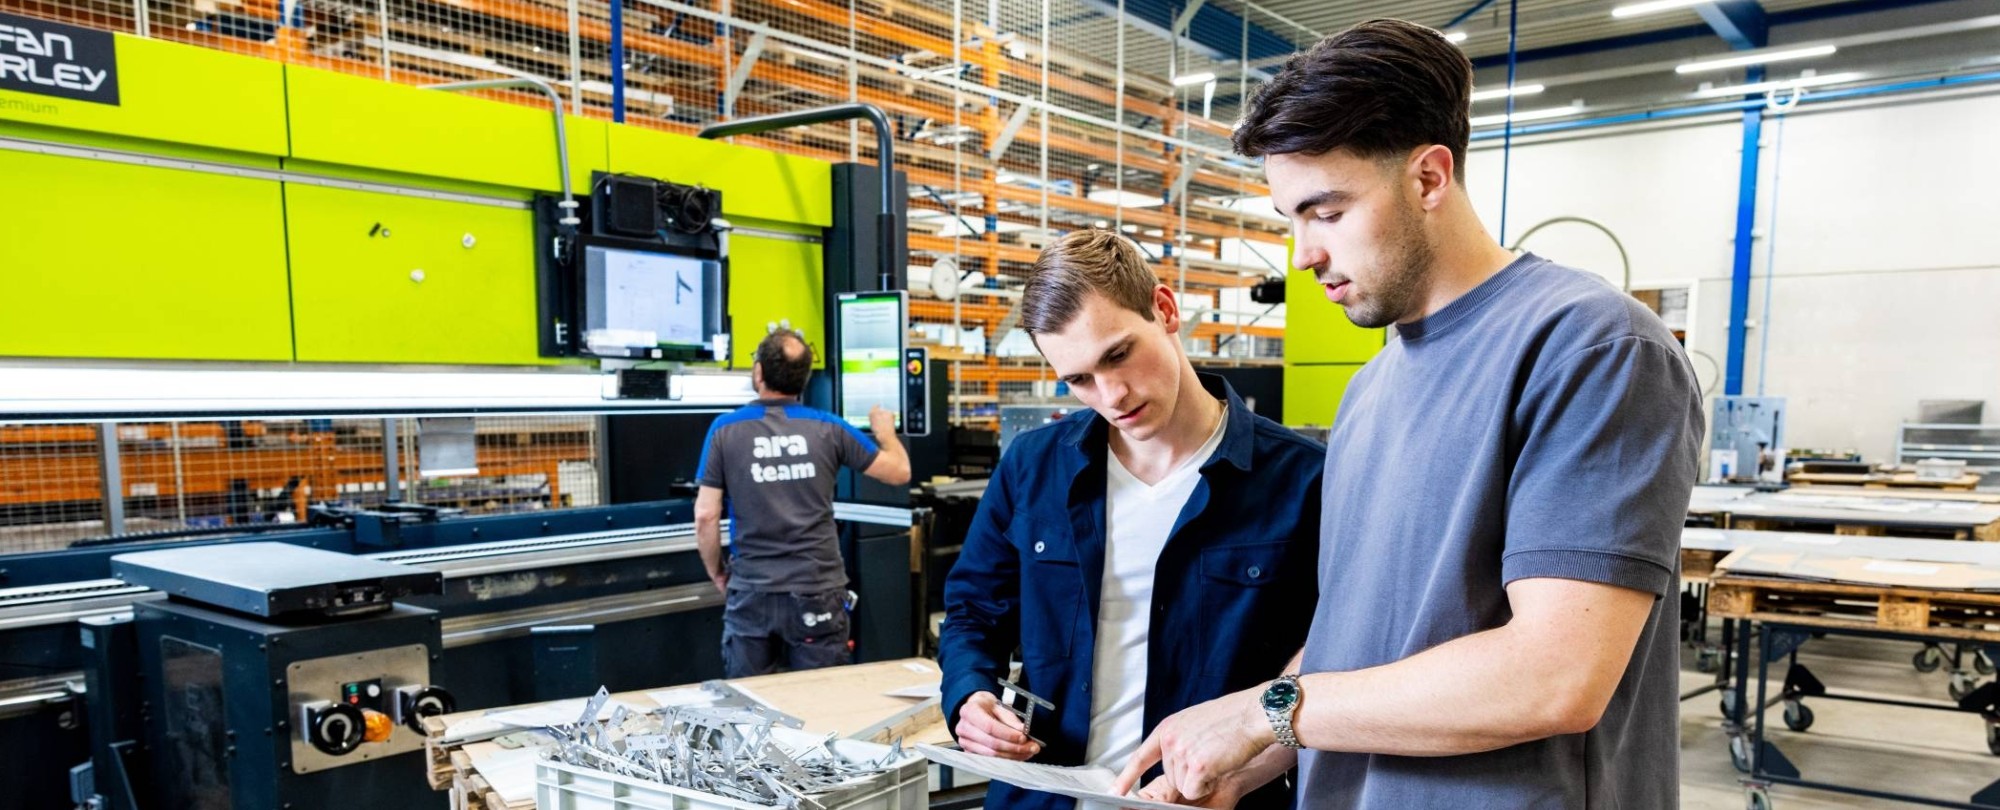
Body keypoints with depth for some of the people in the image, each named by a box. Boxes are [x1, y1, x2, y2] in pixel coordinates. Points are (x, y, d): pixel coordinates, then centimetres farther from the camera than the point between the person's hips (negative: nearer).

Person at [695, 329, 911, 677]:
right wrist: (885, 430, 27)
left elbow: (705, 516, -4)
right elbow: (899, 472, 7)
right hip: (817, 592, 0)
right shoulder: (828, 428, -1)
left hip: (751, 593, 0)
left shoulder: (725, 429, -3)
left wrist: (717, 574, 13)